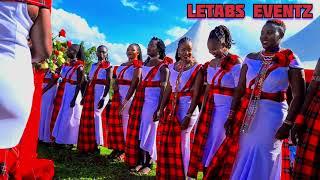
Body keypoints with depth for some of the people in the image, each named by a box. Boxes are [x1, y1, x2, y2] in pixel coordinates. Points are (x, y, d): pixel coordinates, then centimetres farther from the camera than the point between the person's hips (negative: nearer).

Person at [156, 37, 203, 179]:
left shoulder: (197, 69, -8)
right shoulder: (173, 67, 8)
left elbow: (196, 94, -12)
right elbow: (168, 89, 8)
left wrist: (188, 116, -17)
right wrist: (161, 109, 3)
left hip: (187, 108, -5)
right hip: (171, 107, 5)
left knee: (182, 143, 2)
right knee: (165, 141, 8)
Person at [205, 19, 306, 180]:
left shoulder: (290, 60, -4)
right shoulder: (251, 58, 7)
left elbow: (298, 95, -6)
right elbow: (239, 89, 5)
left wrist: (287, 124, -12)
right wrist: (231, 116, 1)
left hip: (272, 115, -4)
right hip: (246, 114, 4)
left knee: (261, 161, 5)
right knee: (239, 157, 10)